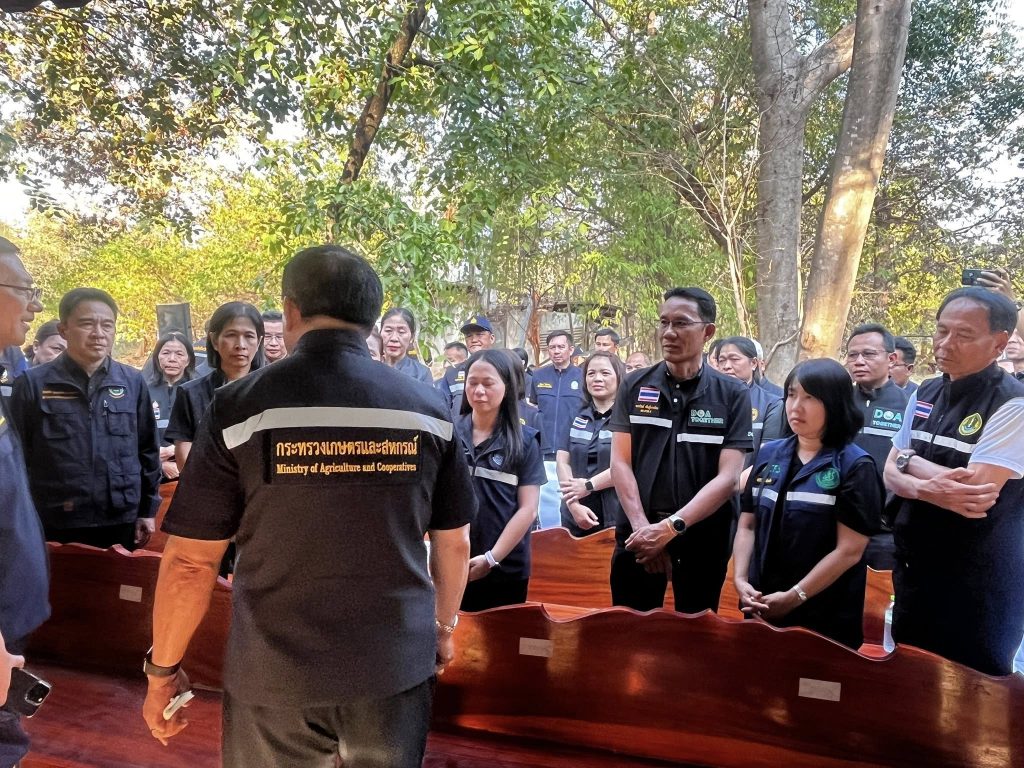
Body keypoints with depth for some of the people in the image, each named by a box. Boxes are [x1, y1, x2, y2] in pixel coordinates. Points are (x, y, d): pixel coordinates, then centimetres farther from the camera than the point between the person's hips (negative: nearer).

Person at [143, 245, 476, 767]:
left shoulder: (240, 407, -11)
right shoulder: (426, 409, -5)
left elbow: (190, 562, -7)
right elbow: (454, 544, 3)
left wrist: (162, 669, 7)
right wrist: (444, 625, 20)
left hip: (275, 672, -1)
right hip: (397, 662, 2)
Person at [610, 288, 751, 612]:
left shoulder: (733, 395, -2)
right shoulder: (634, 386, 3)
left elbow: (728, 476, -9)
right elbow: (620, 463, -1)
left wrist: (671, 527, -18)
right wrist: (644, 527, -13)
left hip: (704, 537, -1)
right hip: (638, 534, 1)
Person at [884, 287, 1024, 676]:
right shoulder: (925, 394, 5)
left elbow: (974, 487, -26)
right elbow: (891, 475, 3)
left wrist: (912, 460, -10)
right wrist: (926, 489, -19)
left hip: (977, 583, -6)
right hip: (914, 568, 7)